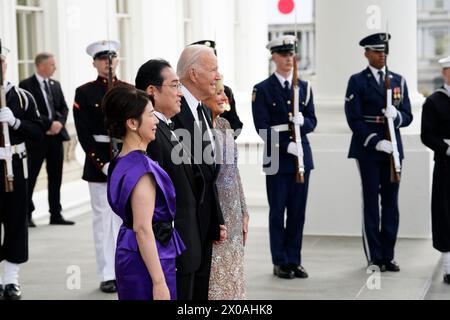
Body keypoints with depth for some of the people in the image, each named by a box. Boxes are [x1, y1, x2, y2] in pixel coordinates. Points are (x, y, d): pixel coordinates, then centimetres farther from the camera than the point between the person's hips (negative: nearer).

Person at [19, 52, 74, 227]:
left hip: (56, 135, 6)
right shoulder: (26, 85, -7)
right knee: (30, 178, 1)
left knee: (56, 178, 8)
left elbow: (64, 108, 11)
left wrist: (59, 123, -8)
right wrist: (50, 124, -16)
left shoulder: (56, 85, 13)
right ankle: (26, 214, 9)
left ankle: (56, 214, 15)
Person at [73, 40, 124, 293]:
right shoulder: (85, 93, 1)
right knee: (103, 218, 1)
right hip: (98, 162, -2)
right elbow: (84, 134, -5)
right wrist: (103, 163, -12)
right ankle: (107, 275, 5)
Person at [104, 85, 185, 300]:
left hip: (129, 255, 10)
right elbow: (143, 229, -22)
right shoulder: (141, 167, -19)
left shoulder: (122, 162, 10)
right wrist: (159, 282, -21)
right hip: (147, 260, -10)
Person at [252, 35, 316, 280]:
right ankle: (280, 262, 11)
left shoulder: (304, 87, 11)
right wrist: (286, 146, -18)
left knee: (298, 211, 7)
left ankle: (294, 260, 16)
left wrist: (302, 121, -15)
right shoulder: (262, 90, -2)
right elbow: (263, 128, -9)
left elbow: (312, 121, 8)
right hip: (276, 158, -4)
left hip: (301, 156, 4)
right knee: (278, 211, 2)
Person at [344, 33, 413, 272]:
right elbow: (354, 120, -8)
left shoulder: (398, 80, 12)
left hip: (392, 149, 4)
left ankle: (388, 256, 13)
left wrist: (396, 115, -14)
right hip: (368, 150, -4)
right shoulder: (357, 81, 0)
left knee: (391, 203, 5)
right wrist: (376, 142, -16)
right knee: (371, 203, 0)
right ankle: (374, 258, 6)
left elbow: (407, 116, 10)